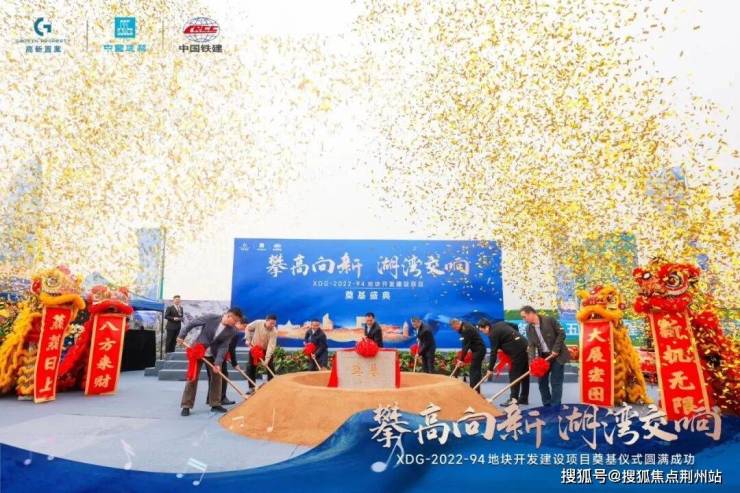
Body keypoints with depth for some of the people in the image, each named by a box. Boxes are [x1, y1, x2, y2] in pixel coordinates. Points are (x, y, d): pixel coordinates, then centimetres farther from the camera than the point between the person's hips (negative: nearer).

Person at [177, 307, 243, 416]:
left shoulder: (232, 331, -15)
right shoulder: (211, 318, -23)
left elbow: (224, 346, -16)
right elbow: (192, 324, -13)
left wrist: (218, 362, -25)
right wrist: (182, 335, -15)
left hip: (213, 354, 4)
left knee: (216, 377, 5)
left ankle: (215, 404, 18)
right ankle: (186, 406, 4)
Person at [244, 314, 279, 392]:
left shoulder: (274, 331, -29)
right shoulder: (257, 323, -26)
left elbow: (271, 346, -34)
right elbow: (248, 328, -6)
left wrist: (267, 359, -41)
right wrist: (248, 339, -12)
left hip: (266, 350, -1)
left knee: (270, 367, -2)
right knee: (250, 367, 2)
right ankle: (251, 387, 13)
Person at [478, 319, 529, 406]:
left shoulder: (493, 334, -12)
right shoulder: (500, 324, 13)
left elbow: (494, 352, -12)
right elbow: (515, 326, 24)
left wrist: (490, 369, -7)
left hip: (517, 350, -9)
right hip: (524, 345, 9)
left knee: (514, 374, -6)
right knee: (524, 374, 12)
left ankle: (513, 398, -11)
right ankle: (524, 398, 19)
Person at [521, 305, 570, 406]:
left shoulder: (549, 320, -14)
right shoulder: (529, 328, 1)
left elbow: (561, 334, -12)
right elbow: (531, 345, -5)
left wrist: (556, 349, -16)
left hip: (557, 355, -6)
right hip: (543, 356, 6)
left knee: (555, 382, -3)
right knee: (541, 381, 8)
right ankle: (547, 405, 21)